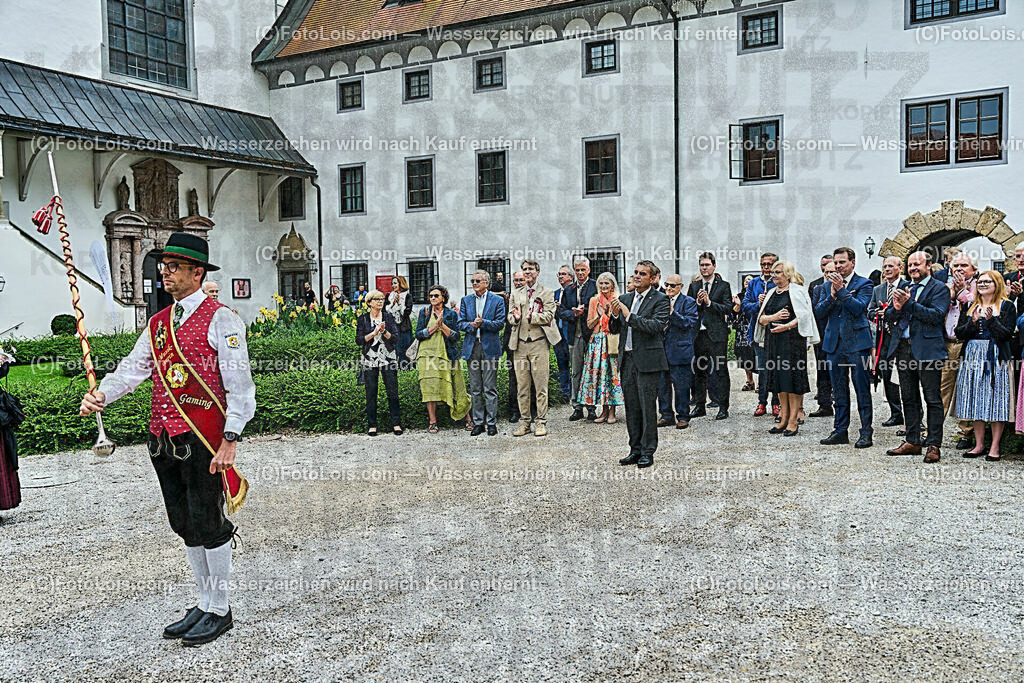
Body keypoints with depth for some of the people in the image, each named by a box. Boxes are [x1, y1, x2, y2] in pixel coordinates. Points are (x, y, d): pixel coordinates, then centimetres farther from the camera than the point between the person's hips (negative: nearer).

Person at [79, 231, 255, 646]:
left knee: (208, 524, 1)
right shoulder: (158, 323, 14)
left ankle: (219, 611, 17)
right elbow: (132, 368, 7)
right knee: (185, 524, 15)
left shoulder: (220, 320, -8)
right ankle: (204, 605, 30)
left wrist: (229, 440, -18)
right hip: (163, 438, 7)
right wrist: (99, 396, -13)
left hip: (202, 439, -7)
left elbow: (239, 386, -12)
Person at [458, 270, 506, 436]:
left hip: (489, 347, -3)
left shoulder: (497, 300, 2)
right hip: (472, 347, 3)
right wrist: (472, 325, -13)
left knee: (490, 388, 0)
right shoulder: (466, 300, 12)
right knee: (475, 388, 7)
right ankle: (478, 422, 14)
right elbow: (461, 324, 7)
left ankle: (491, 423, 7)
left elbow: (500, 323, -5)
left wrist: (482, 323, -17)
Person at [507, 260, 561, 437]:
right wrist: (516, 317, -10)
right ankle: (525, 421, 11)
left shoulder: (547, 293, 8)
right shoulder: (515, 294, 18)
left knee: (541, 384, -3)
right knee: (522, 385, 4)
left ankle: (541, 422, 4)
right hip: (520, 343, 3)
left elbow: (549, 315, -3)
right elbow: (510, 317, 13)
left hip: (539, 342, -3)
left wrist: (532, 317, -20)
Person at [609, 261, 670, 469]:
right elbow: (614, 330, 14)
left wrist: (629, 316, -20)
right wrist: (615, 316, -7)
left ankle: (648, 452, 8)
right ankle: (635, 449, 21)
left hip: (647, 360, -6)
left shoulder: (660, 300, -4)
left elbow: (656, 326, -18)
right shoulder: (625, 299, 14)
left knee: (648, 407, -2)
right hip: (627, 360, 6)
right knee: (631, 407, 11)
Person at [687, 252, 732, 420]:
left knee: (720, 371, -2)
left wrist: (709, 302, -15)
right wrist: (698, 302, -10)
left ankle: (723, 407, 4)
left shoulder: (723, 286, 2)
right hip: (698, 334, 4)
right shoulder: (694, 286, 13)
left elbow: (728, 308, -7)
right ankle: (700, 406, 18)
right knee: (699, 371, 10)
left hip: (717, 334, -4)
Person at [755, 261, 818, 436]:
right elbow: (761, 319, 11)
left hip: (792, 339, -7)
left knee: (792, 377, -6)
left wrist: (786, 326, -19)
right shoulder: (771, 293, 16)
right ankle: (784, 419, 13)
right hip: (773, 340, 7)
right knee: (779, 378, 7)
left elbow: (804, 315, -11)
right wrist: (773, 317, -8)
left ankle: (793, 420, -2)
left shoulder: (796, 290, -3)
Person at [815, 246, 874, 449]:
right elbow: (819, 311, 4)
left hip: (857, 343, -5)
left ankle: (866, 432, 4)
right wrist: (832, 295, -10)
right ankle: (840, 430, 18)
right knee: (839, 390, 11)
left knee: (862, 389, -2)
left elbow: (858, 307, -14)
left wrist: (841, 290, -16)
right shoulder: (828, 285, 13)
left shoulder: (864, 284, 0)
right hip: (835, 343, 5)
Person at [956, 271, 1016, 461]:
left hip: (996, 358, -4)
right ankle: (979, 445, 12)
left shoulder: (1006, 306, 2)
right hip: (973, 356, 4)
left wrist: (991, 320, -18)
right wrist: (973, 322, -11)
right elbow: (959, 334, 6)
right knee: (976, 401, 5)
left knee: (996, 401, -4)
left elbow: (1007, 334, -7)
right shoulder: (970, 307, 13)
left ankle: (994, 447, 2)